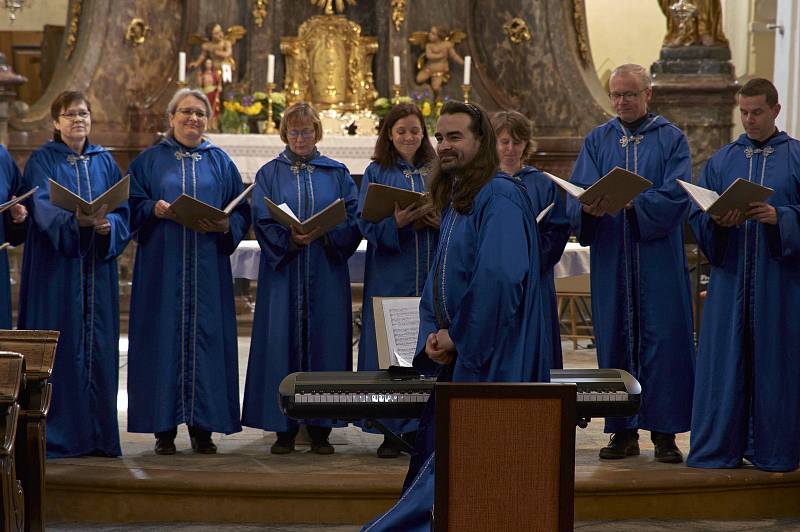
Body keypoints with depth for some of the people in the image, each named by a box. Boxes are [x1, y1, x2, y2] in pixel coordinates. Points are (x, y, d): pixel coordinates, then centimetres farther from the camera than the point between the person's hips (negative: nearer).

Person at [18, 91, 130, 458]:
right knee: (59, 347, -5)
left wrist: (108, 225, -17)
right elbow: (43, 208, -14)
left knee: (98, 348, 4)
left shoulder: (104, 162, 13)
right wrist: (76, 221, -32)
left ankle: (98, 435, 9)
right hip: (56, 267, -4)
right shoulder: (42, 161, 1)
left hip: (97, 268, 4)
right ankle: (55, 435, 0)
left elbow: (123, 210, 5)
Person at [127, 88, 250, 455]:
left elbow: (242, 211, 8)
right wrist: (154, 209, -16)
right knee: (164, 336, -3)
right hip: (163, 268, -1)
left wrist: (226, 226, -12)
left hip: (208, 268, 2)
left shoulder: (220, 162, 12)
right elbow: (131, 206, 3)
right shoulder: (150, 160, 8)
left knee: (206, 336, -1)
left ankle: (202, 426, 5)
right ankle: (164, 427, 2)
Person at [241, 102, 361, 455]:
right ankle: (285, 429, 2)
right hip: (283, 275, -1)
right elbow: (263, 224, -2)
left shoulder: (337, 174, 9)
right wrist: (291, 239, -20)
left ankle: (320, 429, 5)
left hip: (326, 278, 1)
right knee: (283, 342, -3)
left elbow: (352, 221, 1)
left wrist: (324, 234, -17)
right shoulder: (269, 174, 7)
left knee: (324, 342, -1)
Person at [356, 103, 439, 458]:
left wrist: (440, 221, -14)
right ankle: (391, 432, 3)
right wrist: (396, 222, -22)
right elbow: (366, 223, -3)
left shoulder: (436, 172, 12)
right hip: (390, 276, -2)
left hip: (431, 272, 2)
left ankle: (419, 429, 7)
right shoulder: (377, 172, 6)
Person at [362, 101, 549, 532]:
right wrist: (432, 336, 1)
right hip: (454, 361, 10)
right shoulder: (454, 200, 17)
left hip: (490, 363, -10)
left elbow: (499, 278, -26)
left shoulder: (500, 198, -14)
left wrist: (457, 338, -17)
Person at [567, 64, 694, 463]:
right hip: (611, 259, 2)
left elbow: (675, 195, -9)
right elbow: (577, 191, 0)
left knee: (662, 338, -4)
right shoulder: (597, 141, 11)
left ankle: (664, 432, 1)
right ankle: (624, 432, 8)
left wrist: (629, 204, -23)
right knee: (616, 340, 3)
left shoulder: (672, 140, 4)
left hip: (658, 259, -2)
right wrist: (589, 208, -22)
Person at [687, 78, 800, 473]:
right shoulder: (721, 162, 12)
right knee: (724, 363, 1)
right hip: (730, 279, 2)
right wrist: (718, 221, -14)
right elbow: (697, 216, 7)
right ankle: (720, 447, 7)